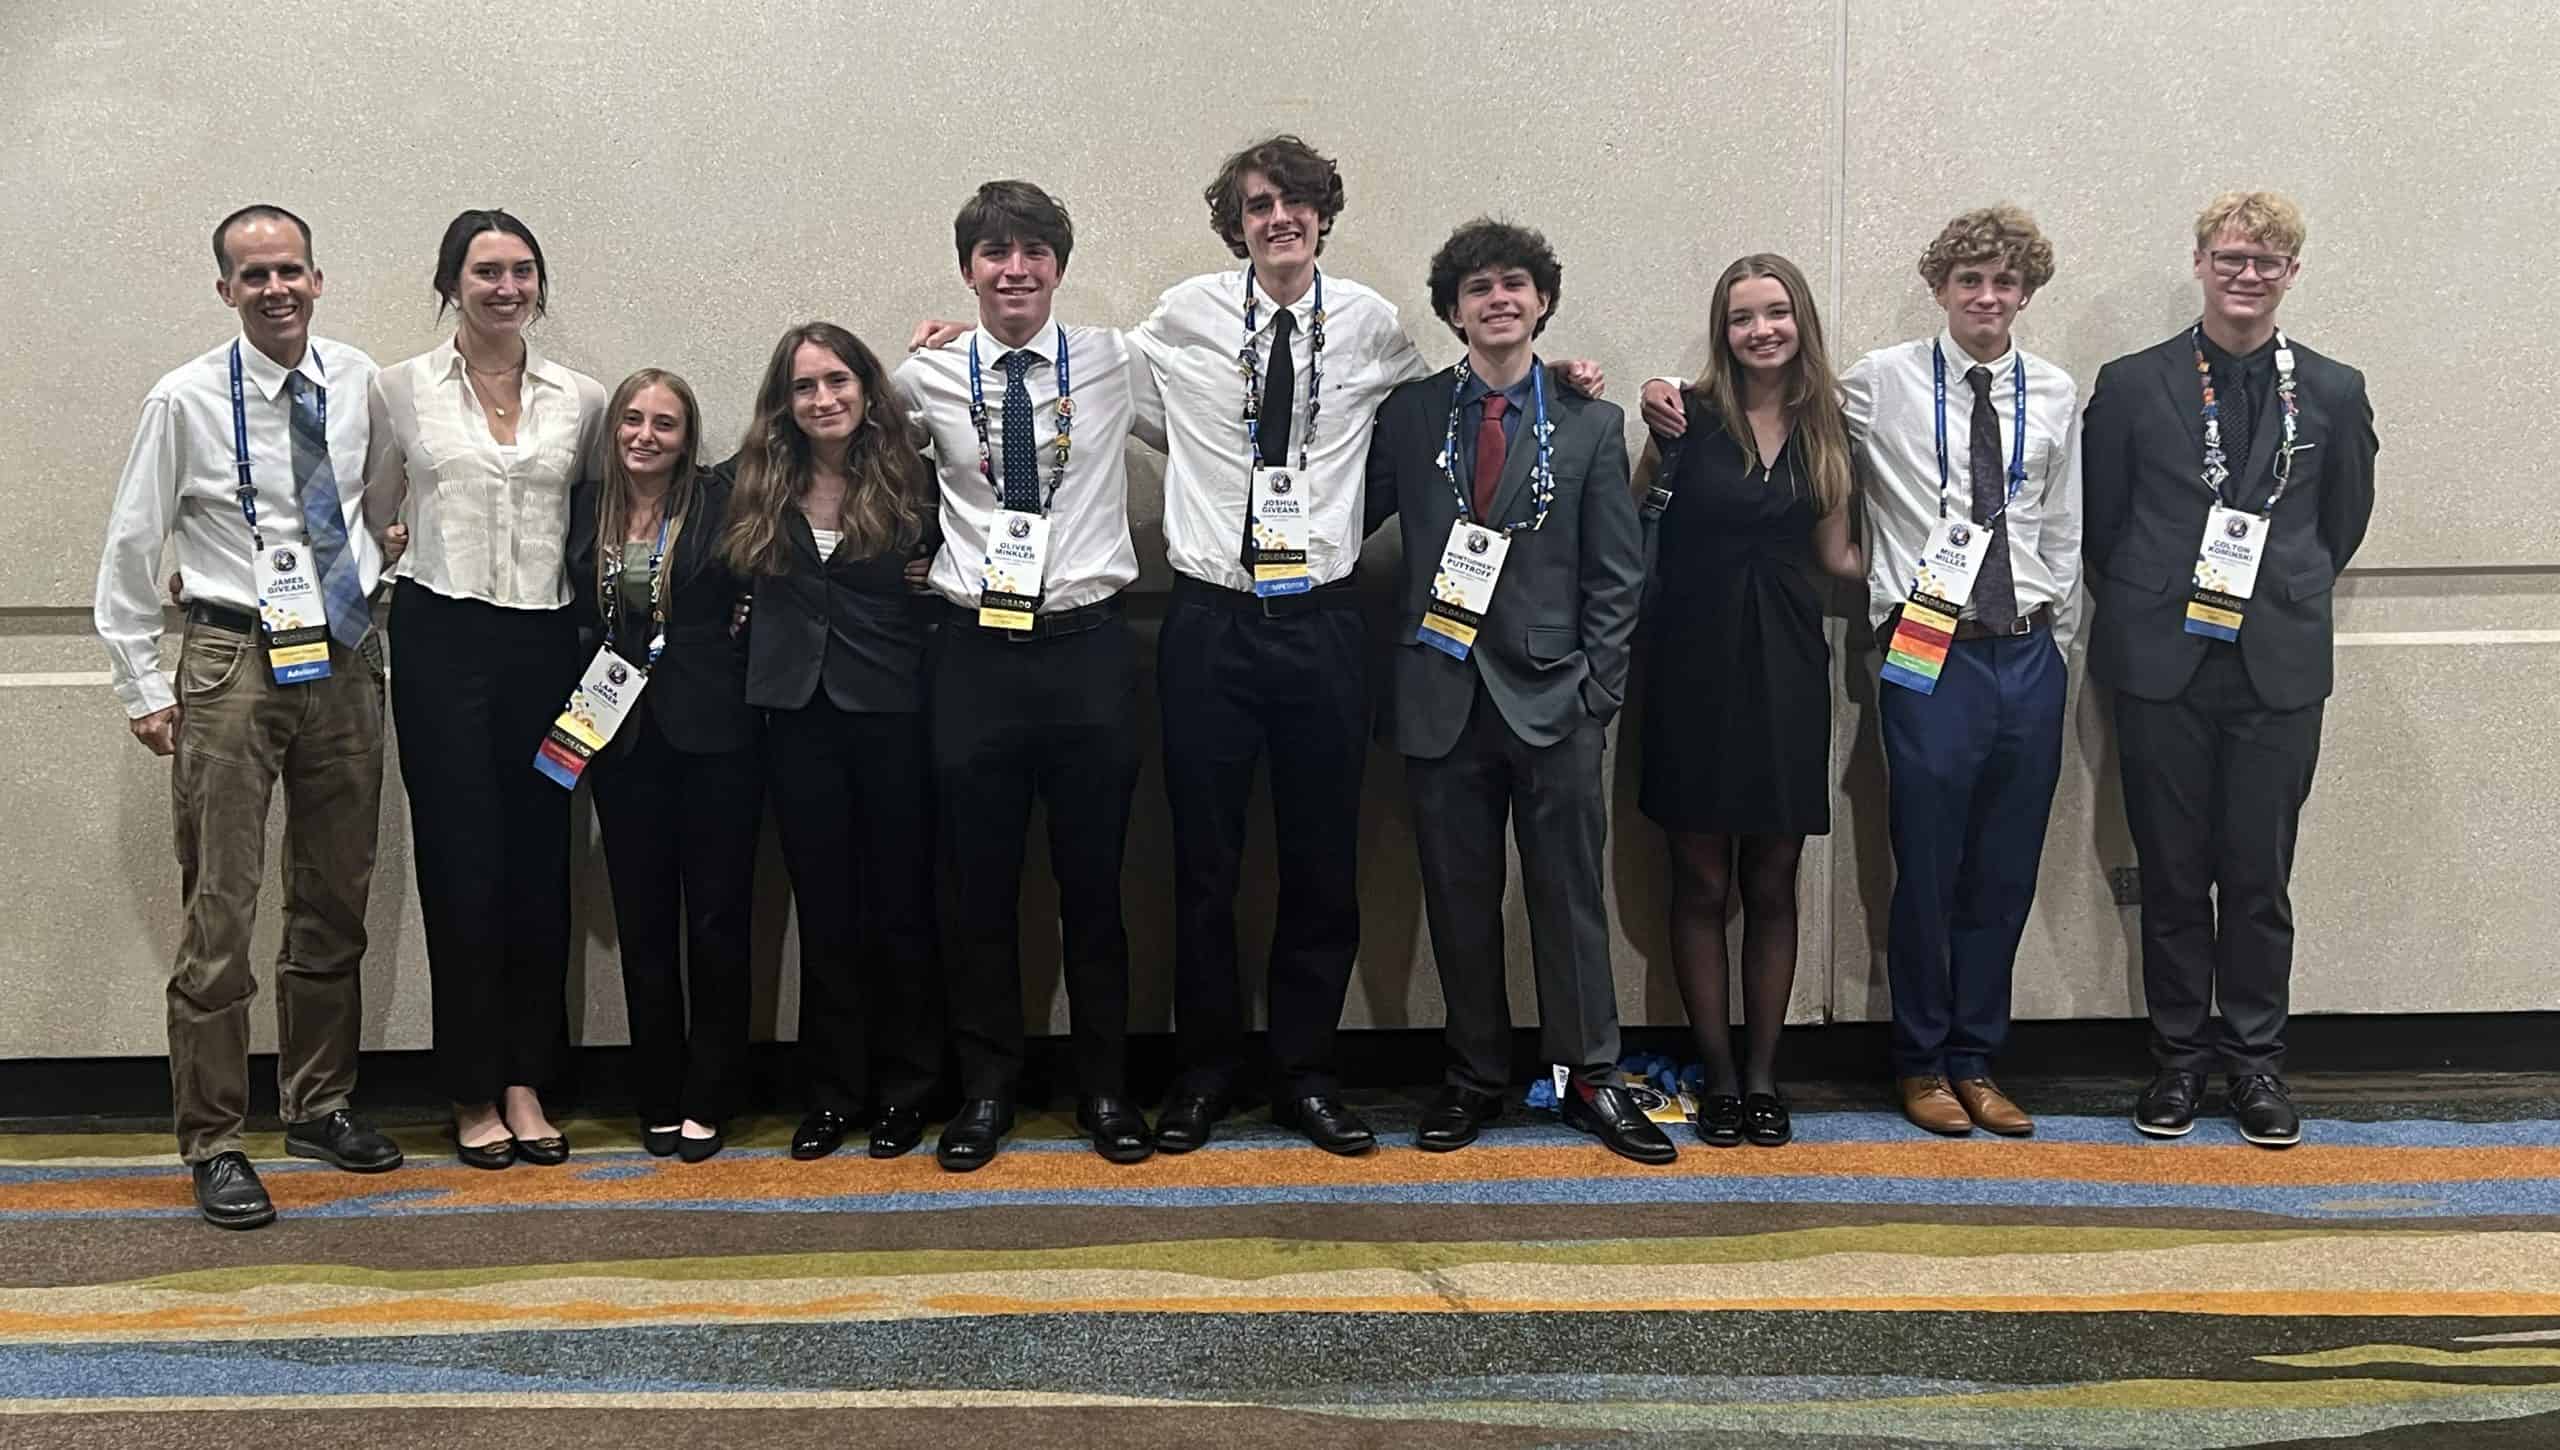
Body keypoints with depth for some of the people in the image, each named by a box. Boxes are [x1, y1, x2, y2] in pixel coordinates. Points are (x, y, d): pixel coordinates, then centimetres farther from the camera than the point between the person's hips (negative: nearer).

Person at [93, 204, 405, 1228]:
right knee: (219, 910, -3)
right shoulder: (186, 401, -6)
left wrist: (392, 545, 8)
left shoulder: (360, 383, 4)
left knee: (337, 903, 12)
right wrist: (143, 690, -2)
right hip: (234, 663, -4)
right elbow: (127, 552, -1)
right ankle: (212, 1144, 7)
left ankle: (319, 1106, 27)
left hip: (346, 663, 4)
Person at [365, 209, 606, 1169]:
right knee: (462, 864, -1)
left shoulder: (582, 399, 8)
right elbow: (371, 520, 12)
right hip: (443, 640, -2)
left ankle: (526, 1081, 17)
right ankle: (472, 1093, 12)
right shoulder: (401, 389, 4)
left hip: (544, 645, 2)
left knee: (540, 863, 5)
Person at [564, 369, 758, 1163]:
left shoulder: (723, 502, -3)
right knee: (643, 925, 8)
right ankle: (659, 1101, 18)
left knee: (717, 920, 3)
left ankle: (706, 1101, 14)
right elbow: (567, 613, 10)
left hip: (715, 737, -3)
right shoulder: (583, 507, 6)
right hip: (624, 738, 3)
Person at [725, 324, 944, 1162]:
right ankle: (833, 1091, 19)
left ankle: (904, 1090, 17)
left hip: (893, 714, -2)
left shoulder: (908, 481, -1)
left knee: (900, 902, 5)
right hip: (798, 715, 2)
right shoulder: (751, 484, 5)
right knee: (822, 907, 8)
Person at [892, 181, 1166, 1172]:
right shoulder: (928, 378, 4)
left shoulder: (1116, 364, 2)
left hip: (1088, 644, 0)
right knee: (977, 885, 6)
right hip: (977, 650, 1)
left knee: (1094, 879, 7)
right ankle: (986, 1089, 21)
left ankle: (1106, 1087, 21)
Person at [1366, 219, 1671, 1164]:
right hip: (1442, 696, 1)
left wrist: (1595, 691, -4)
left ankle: (1588, 1078, 17)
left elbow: (1616, 577, 3)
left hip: (1552, 696, -1)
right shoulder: (1408, 414, 6)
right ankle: (1475, 1077, 22)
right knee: (1458, 901, 9)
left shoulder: (1591, 424, 4)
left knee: (1569, 896, 4)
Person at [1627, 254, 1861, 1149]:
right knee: (1700, 881, 4)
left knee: (1772, 883, 7)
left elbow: (1837, 555, 13)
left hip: (1784, 666, 3)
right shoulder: (1691, 413, -3)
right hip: (1696, 663, -3)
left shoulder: (1824, 425, 7)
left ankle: (1763, 1075, 17)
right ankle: (1718, 1074, 16)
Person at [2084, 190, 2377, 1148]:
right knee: (2171, 873, 6)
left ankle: (2256, 1058, 19)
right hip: (2162, 665, 0)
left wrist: (2285, 599, 12)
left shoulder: (2333, 393, 5)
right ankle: (2180, 1054, 19)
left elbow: (2344, 522, 16)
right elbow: (2100, 524, 8)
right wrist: (2146, 607, 8)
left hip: (2278, 669, 1)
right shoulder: (2131, 385, 2)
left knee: (2261, 877, 5)